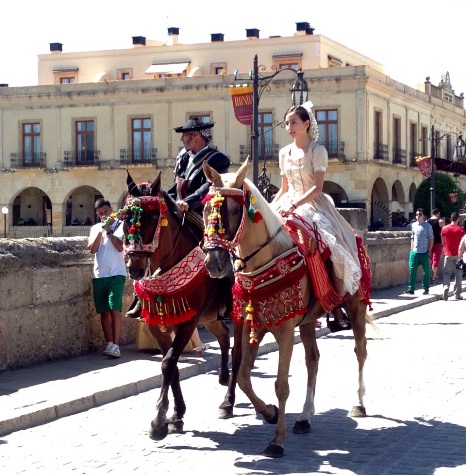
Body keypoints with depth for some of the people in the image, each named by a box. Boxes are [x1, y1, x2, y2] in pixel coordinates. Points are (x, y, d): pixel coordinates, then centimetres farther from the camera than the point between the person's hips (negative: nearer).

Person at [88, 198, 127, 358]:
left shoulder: (120, 225, 1)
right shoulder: (95, 228, 14)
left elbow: (120, 247, -11)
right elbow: (92, 249, 0)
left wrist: (109, 231, -11)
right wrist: (101, 230, -6)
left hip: (116, 274, -5)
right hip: (99, 275, 5)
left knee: (115, 309, -12)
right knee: (104, 311, 5)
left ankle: (115, 345, -15)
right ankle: (110, 344, 9)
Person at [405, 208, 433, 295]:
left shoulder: (427, 225, -3)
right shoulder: (413, 225, 10)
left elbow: (431, 239, -2)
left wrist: (429, 250, -7)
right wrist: (412, 248, 9)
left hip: (424, 252, -3)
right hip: (415, 251, 3)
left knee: (426, 271, 5)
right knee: (412, 270, 1)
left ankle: (426, 288, 14)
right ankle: (411, 288, 4)